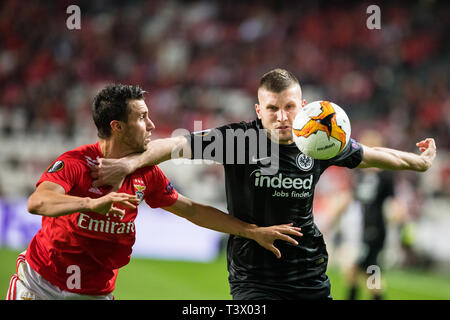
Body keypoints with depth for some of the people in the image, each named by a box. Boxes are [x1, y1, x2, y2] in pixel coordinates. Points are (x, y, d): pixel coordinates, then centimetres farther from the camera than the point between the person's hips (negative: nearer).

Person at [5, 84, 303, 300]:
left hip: (97, 292, 4)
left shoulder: (146, 173, 1)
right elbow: (38, 202, -35)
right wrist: (92, 203, -51)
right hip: (39, 286, -4)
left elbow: (193, 210, 12)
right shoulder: (75, 163, -17)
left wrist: (254, 231, 8)